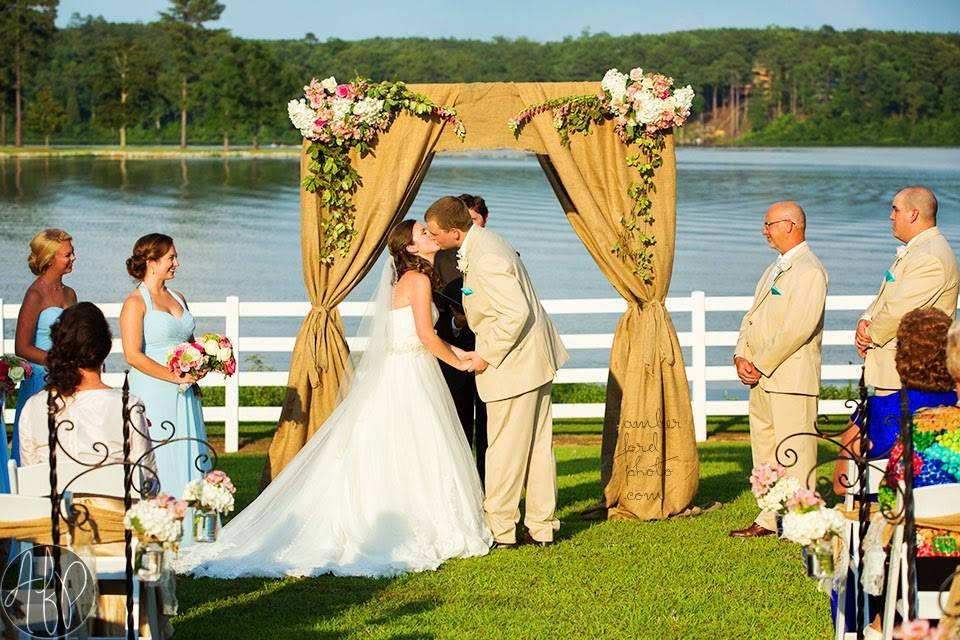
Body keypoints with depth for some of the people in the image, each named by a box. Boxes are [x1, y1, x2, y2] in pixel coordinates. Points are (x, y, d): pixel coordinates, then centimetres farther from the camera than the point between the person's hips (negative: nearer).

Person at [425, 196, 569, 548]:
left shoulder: (486, 261, -25)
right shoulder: (481, 239, 7)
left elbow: (516, 313, -28)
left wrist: (487, 355, -19)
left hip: (515, 361, -10)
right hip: (534, 359, 10)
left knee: (505, 450, -1)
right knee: (537, 445, 13)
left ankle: (500, 530, 8)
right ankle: (542, 527, 20)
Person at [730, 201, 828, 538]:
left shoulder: (809, 271, -12)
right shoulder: (775, 269, 21)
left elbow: (798, 328, -20)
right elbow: (752, 317, 20)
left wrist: (760, 364, -16)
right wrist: (742, 356, 3)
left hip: (791, 377, -10)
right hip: (762, 378, 10)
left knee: (793, 454, -7)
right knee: (765, 451, 12)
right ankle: (770, 519, 19)